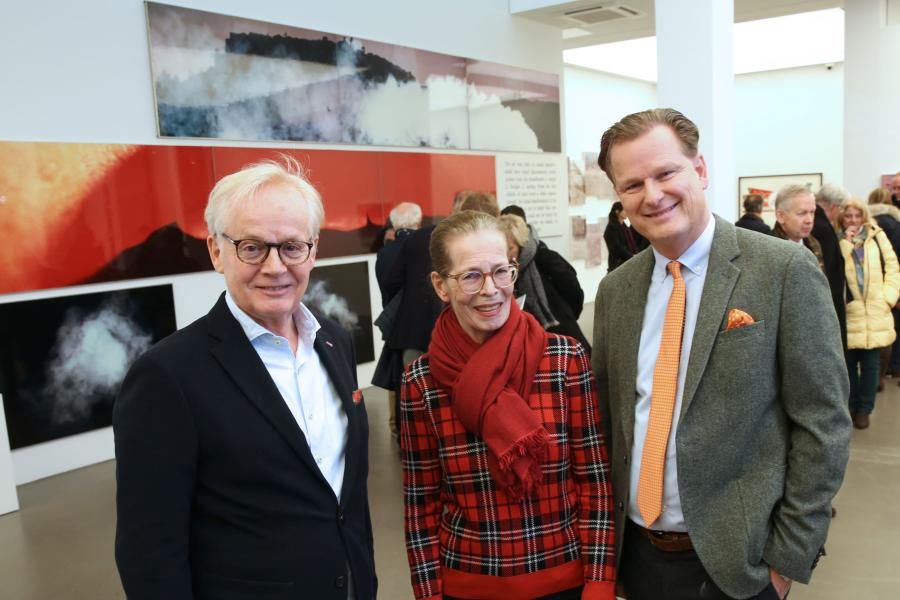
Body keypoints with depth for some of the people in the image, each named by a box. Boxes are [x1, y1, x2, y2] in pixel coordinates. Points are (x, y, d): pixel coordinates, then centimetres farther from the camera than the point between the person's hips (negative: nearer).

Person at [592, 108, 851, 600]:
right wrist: (607, 531, 5)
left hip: (736, 560, -4)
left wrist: (790, 556, -10)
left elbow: (822, 423, -10)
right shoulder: (614, 291, 2)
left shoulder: (786, 269, -12)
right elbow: (608, 417, 8)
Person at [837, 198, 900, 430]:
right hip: (847, 312, -1)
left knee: (870, 362, 6)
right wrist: (845, 243, -17)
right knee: (849, 361, 9)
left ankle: (864, 408, 17)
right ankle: (852, 405, 24)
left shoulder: (876, 236, 4)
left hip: (874, 313, 1)